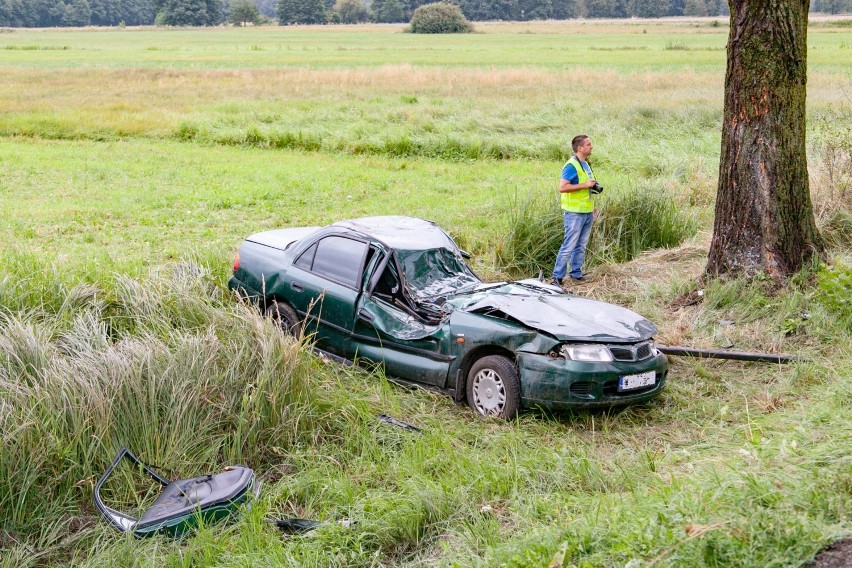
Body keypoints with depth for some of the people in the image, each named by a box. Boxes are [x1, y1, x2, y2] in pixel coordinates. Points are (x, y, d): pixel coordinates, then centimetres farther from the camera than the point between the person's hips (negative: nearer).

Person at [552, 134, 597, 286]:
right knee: (569, 246, -7)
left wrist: (593, 207, 20)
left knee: (581, 246, 13)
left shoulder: (585, 164, 15)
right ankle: (557, 277, -2)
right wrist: (585, 185, -21)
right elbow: (562, 187, -23)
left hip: (587, 212, 9)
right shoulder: (571, 166, -15)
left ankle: (576, 273, 22)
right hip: (574, 213, -9)